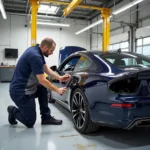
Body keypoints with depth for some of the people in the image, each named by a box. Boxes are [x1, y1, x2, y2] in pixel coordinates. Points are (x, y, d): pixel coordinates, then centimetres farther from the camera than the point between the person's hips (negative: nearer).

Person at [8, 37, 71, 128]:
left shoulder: (36, 50, 4)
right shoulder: (35, 56, -25)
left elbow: (47, 69, 13)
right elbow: (42, 80, -22)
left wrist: (60, 78, 4)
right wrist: (58, 90, -11)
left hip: (25, 87, 10)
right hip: (20, 92, -10)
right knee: (30, 122, -1)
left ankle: (46, 117, 17)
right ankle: (13, 111, 21)